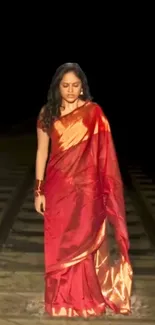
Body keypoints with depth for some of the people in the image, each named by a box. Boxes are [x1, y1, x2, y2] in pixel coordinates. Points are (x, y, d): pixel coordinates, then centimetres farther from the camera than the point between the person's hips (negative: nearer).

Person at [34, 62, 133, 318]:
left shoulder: (93, 112, -3)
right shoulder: (47, 113, 2)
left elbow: (104, 153, -3)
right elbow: (42, 151, 3)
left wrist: (106, 190, -8)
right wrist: (39, 190, -1)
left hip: (86, 187, -2)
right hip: (57, 188, 2)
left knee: (85, 244, 4)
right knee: (58, 246, 7)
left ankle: (87, 302, 19)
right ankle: (61, 304, 21)